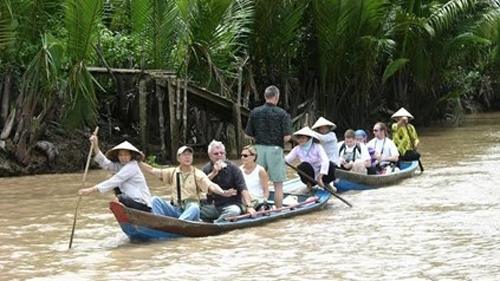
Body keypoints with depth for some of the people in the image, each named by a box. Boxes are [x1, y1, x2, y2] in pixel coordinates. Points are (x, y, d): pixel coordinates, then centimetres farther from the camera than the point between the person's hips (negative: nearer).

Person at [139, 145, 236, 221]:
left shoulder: (197, 174, 3)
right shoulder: (173, 172, 14)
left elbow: (210, 185, -13)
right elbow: (152, 170, 10)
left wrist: (222, 192, -34)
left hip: (190, 210, -3)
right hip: (174, 210, 3)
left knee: (194, 207, -37)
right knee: (155, 200, -19)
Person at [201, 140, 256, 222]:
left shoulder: (233, 168, -4)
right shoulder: (206, 169, 6)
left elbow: (243, 189, -10)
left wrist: (249, 206, -23)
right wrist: (213, 173, -16)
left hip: (232, 205, -2)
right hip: (214, 205, 3)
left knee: (235, 211, -38)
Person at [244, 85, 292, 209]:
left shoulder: (255, 112, 2)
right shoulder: (282, 113, -8)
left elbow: (247, 135, 3)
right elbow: (287, 136, -14)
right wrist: (279, 141, 7)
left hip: (259, 148, 3)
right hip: (275, 149, -3)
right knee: (278, 184, 4)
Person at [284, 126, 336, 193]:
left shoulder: (317, 147, -13)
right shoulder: (297, 149, -3)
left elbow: (325, 161, -28)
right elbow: (287, 159, -12)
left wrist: (320, 177, -40)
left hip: (320, 174, -1)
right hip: (309, 177, 1)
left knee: (331, 165, -29)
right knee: (304, 165, -31)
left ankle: (326, 184, 1)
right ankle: (309, 185, -4)